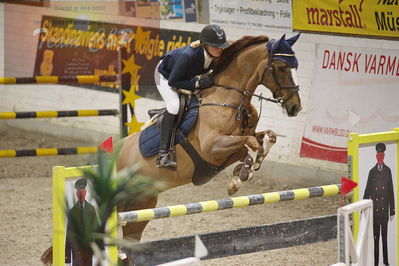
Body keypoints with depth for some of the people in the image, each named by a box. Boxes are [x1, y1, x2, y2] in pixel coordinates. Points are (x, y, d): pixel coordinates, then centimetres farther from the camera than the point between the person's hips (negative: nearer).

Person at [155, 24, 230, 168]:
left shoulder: (219, 55, -25)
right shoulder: (188, 55, -43)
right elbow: (172, 82, -32)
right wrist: (198, 83, -38)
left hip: (186, 75, 7)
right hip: (165, 75, -7)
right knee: (174, 105, -28)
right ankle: (163, 154, -30)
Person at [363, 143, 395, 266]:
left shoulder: (388, 171, 3)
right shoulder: (372, 172, 1)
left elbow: (391, 192, 5)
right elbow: (367, 192, 2)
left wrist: (392, 211, 4)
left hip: (384, 210, 0)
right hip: (374, 210, 0)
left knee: (385, 236, 6)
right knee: (376, 237, 3)